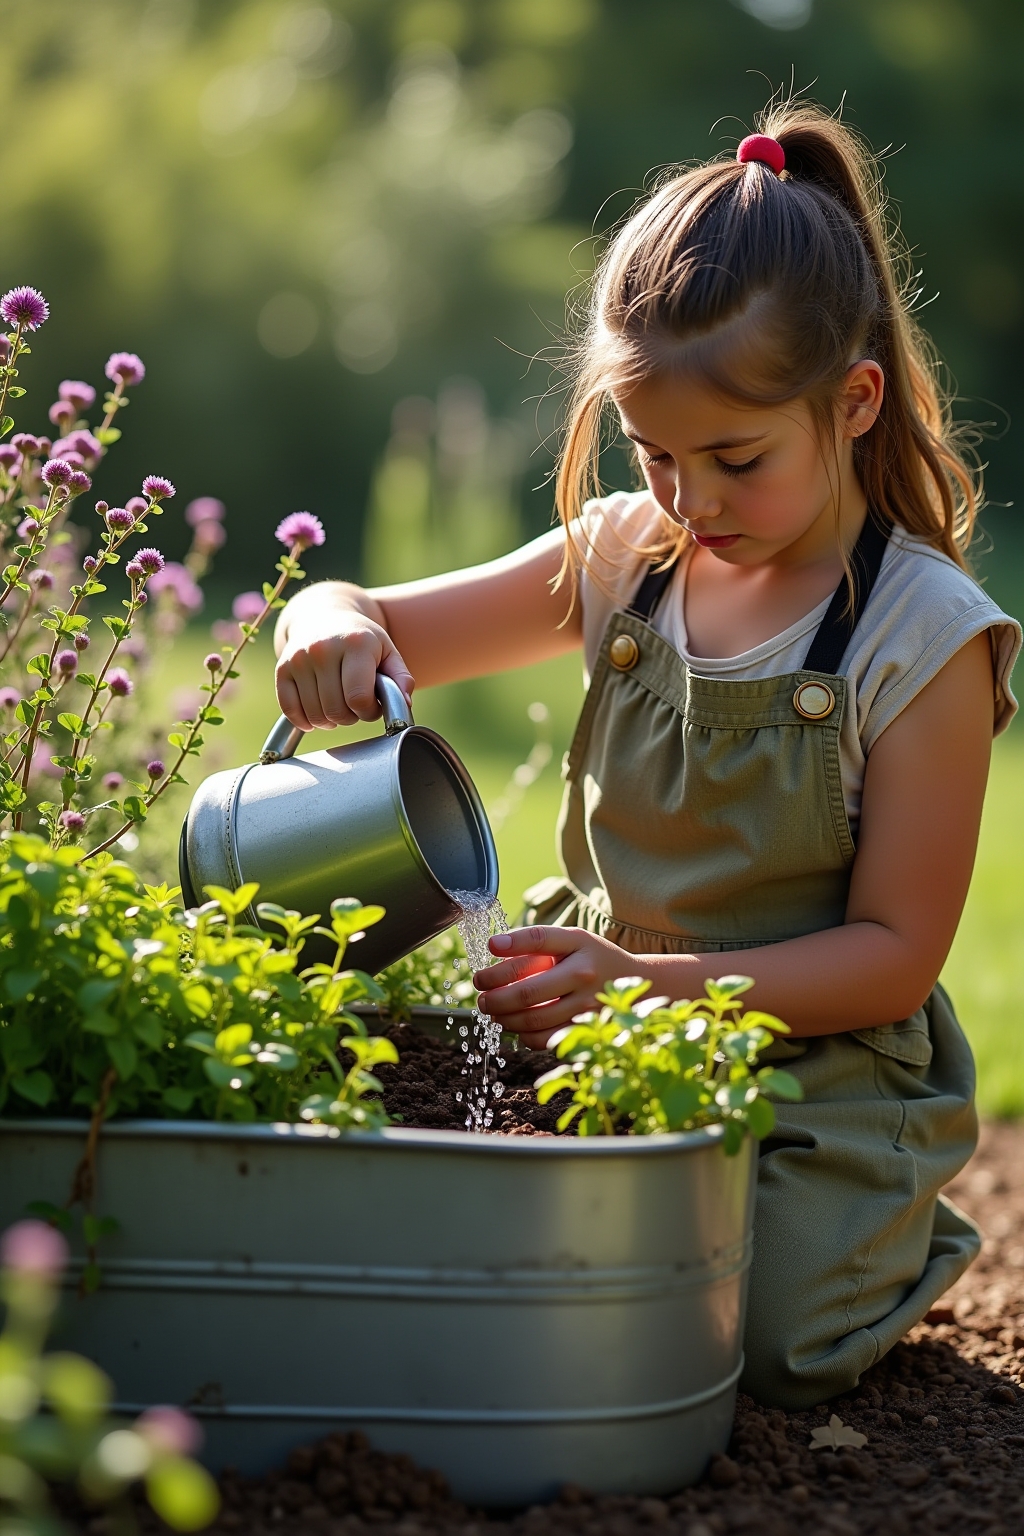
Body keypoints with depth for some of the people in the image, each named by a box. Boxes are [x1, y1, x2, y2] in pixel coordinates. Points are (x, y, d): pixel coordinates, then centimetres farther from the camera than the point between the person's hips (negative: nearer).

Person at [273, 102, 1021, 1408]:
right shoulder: (623, 562, 1)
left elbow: (894, 953, -13)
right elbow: (363, 630, 8)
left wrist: (658, 985, -26)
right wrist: (331, 627, -18)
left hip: (819, 1062, -3)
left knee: (766, 1338, -24)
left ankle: (887, 1245, 10)